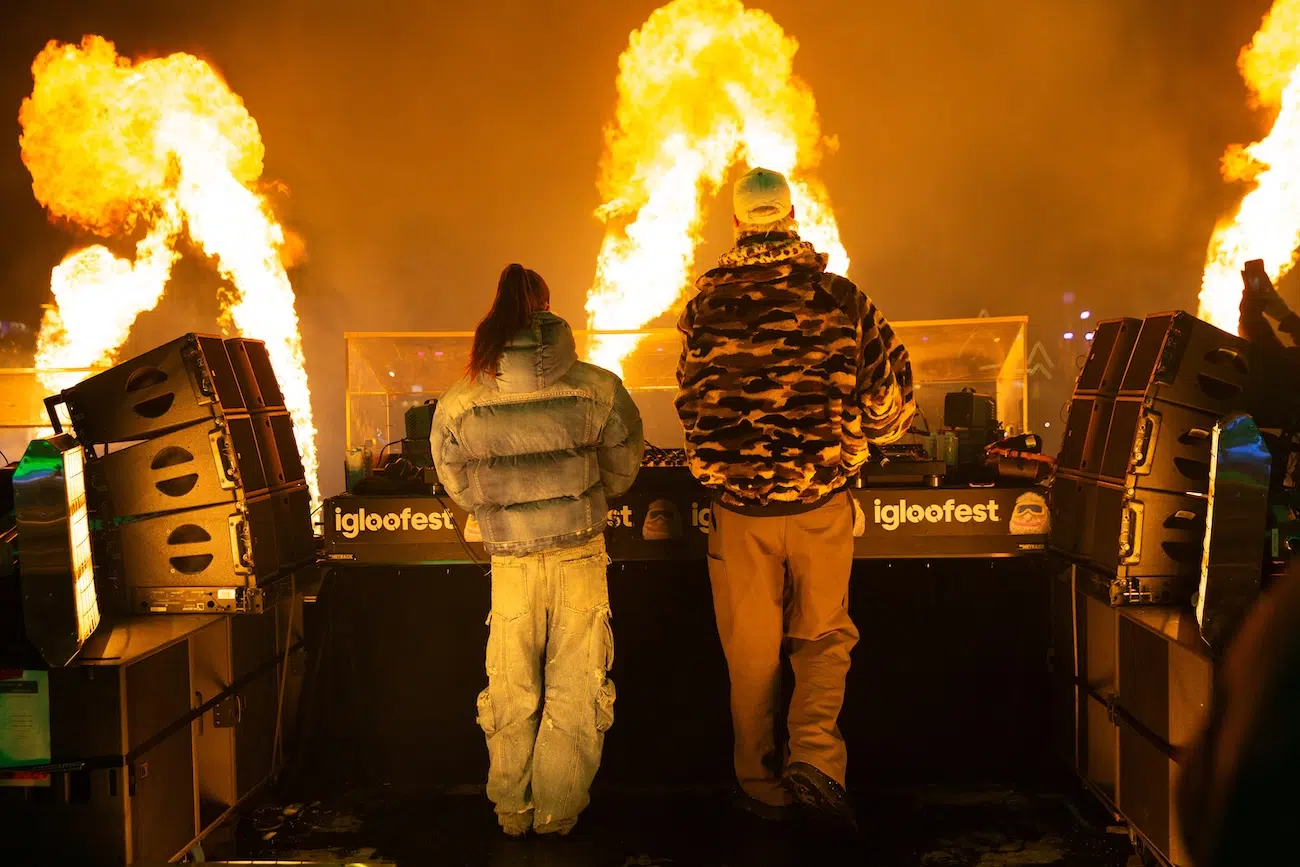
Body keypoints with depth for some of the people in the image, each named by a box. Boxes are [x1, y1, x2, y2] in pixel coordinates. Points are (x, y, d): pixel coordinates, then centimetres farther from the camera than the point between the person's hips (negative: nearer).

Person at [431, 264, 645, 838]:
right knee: (575, 689, 13)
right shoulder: (599, 389, -12)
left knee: (510, 694, 16)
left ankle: (512, 812, 27)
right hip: (581, 555, -1)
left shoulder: (458, 404, -10)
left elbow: (461, 490, 4)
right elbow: (621, 473, 3)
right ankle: (559, 811, 21)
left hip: (511, 562, 1)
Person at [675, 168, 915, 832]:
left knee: (751, 651, 13)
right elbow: (890, 396, 2)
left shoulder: (704, 307, -3)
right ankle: (814, 754, -4)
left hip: (737, 506, 1)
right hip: (821, 501, 0)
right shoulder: (840, 298, -5)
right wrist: (854, 438, 23)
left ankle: (762, 786, 22)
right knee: (823, 635, 15)